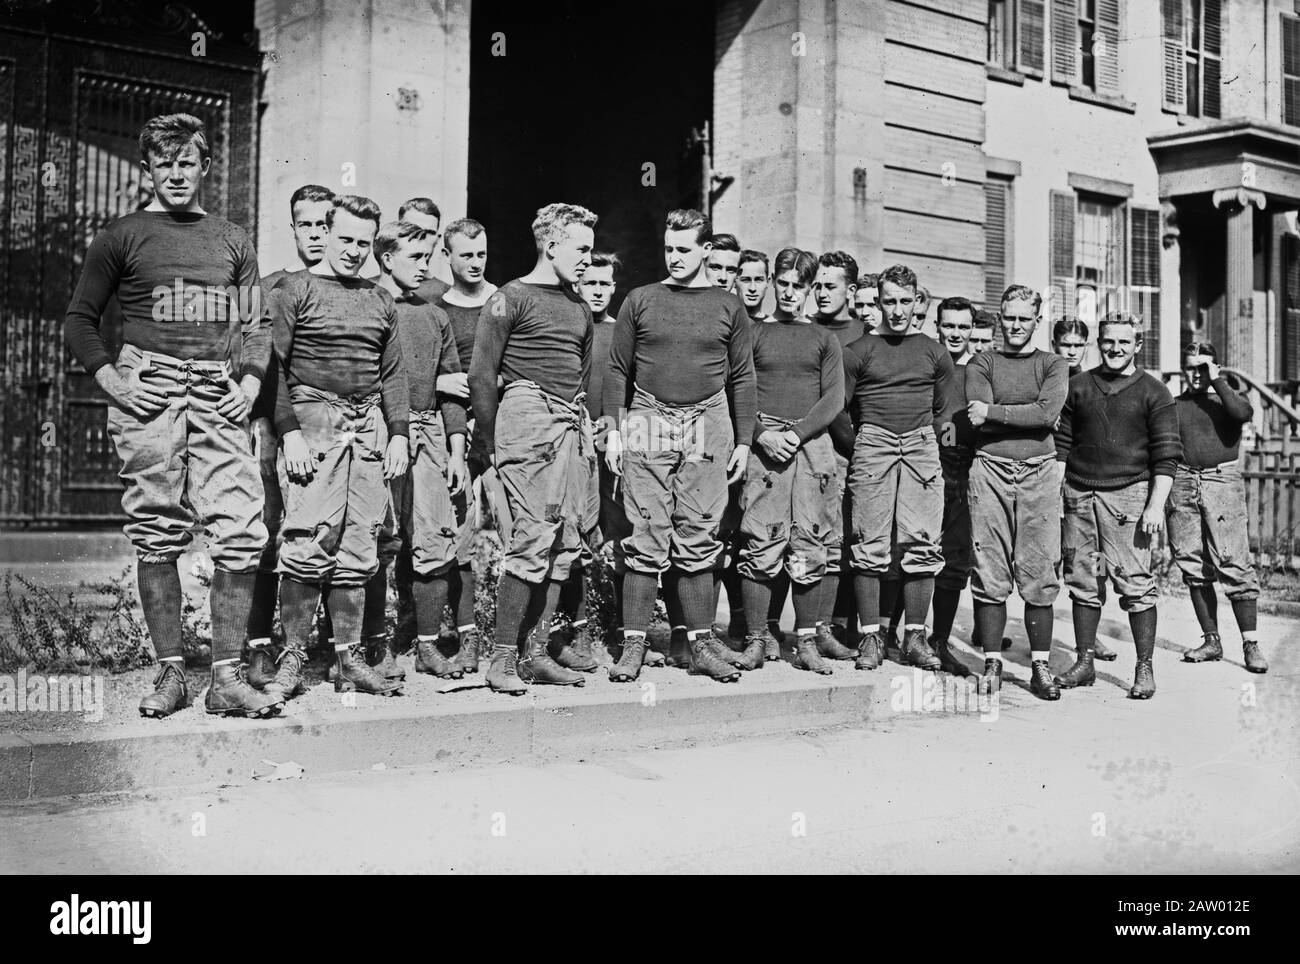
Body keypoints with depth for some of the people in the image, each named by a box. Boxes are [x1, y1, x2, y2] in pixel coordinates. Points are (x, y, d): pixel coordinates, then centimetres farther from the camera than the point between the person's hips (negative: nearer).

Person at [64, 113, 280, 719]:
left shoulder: (232, 240, 17)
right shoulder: (122, 237, 9)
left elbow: (257, 322, 20)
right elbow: (79, 320, 10)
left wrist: (250, 380, 4)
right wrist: (109, 377, -4)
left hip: (219, 395, 2)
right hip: (148, 393, -2)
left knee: (242, 534, -8)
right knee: (157, 538, 0)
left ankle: (227, 679, -2)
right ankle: (169, 673, 9)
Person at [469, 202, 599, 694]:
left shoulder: (579, 307, 21)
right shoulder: (511, 299, -2)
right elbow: (482, 375, -6)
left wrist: (586, 423, 17)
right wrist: (493, 442, -6)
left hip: (574, 424, 8)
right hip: (529, 415, -8)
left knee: (566, 543, 4)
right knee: (534, 538, -13)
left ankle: (536, 653, 11)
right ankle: (503, 657, -7)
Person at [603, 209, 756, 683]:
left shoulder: (729, 307, 10)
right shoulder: (641, 301, 9)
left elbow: (742, 378, 12)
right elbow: (618, 369, 9)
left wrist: (744, 440, 7)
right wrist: (612, 428, 0)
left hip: (707, 426, 1)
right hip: (649, 424, 0)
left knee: (698, 539, 2)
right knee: (646, 539, -3)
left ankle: (701, 643, 8)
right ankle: (633, 644, 1)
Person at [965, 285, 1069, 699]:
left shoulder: (1054, 366, 13)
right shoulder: (981, 363, 12)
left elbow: (1047, 413, -6)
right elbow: (978, 417, -3)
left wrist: (993, 411, -6)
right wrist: (1023, 416, -5)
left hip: (1038, 472, 0)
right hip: (990, 470, 0)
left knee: (1039, 576, -2)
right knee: (990, 574, -2)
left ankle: (1040, 667, 5)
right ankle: (992, 663, 7)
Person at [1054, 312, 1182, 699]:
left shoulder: (1153, 392, 3)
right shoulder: (1079, 386, 13)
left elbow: (1166, 454, -1)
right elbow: (1062, 443, 15)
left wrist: (1156, 504, -10)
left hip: (1128, 494, -3)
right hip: (1079, 494, 4)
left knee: (1135, 582, -6)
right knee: (1082, 581, 6)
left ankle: (1145, 668, 1)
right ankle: (1084, 663, 15)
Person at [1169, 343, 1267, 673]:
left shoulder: (1229, 398, 8)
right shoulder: (1174, 406, 15)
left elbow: (1243, 413, -16)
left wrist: (1217, 380, -8)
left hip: (1223, 481, -3)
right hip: (1183, 483, 3)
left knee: (1234, 564, -10)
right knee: (1194, 568, 3)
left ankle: (1250, 643, -5)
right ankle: (1211, 640, 12)